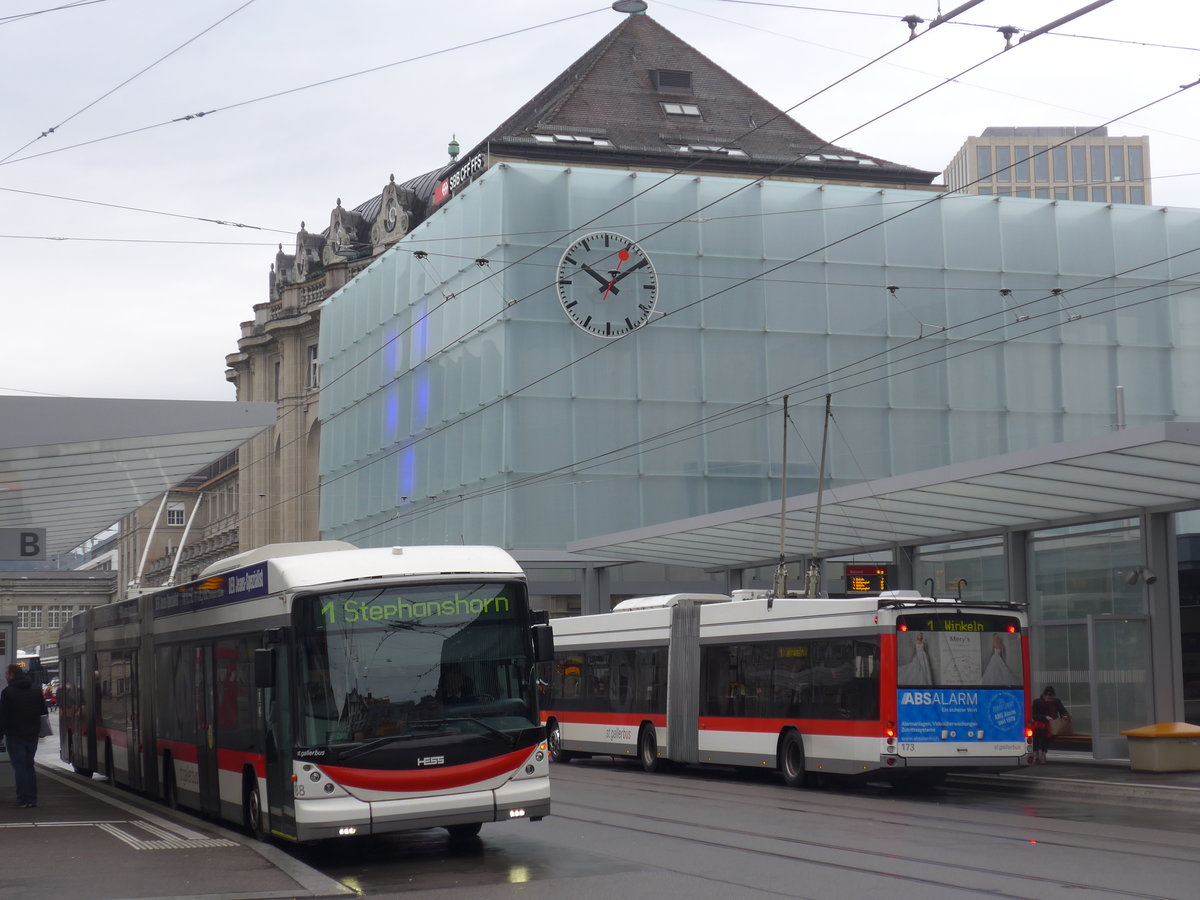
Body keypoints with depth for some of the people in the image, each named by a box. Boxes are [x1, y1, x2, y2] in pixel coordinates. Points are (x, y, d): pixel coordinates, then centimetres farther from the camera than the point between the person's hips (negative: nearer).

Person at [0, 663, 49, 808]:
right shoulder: (36, 690, 5)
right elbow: (43, 711, 9)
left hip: (15, 736, -5)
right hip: (32, 735, 5)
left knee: (19, 767, -1)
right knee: (29, 766, 14)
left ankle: (23, 799, -5)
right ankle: (32, 799, 13)